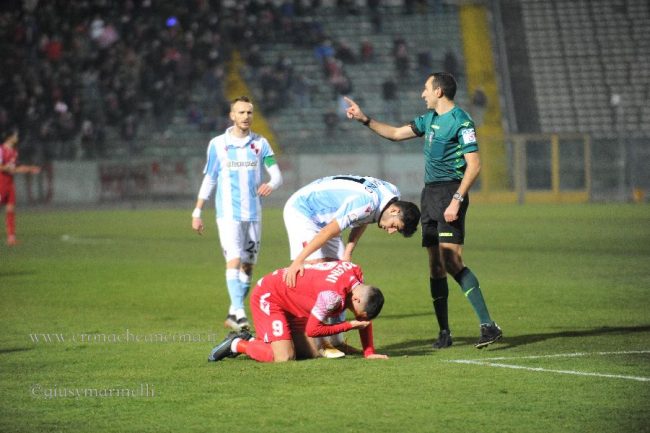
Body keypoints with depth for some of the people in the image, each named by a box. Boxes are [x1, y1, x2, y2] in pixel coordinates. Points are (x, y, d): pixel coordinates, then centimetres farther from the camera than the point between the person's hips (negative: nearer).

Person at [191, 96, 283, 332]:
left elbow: (277, 174, 1)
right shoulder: (218, 144, 3)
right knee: (234, 259, -17)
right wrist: (197, 212, 6)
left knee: (247, 265, 4)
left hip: (253, 213, 3)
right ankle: (238, 312, -24)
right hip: (228, 213, -3)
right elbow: (208, 180, 8)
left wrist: (270, 185, -22)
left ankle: (234, 314, 12)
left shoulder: (260, 143, 6)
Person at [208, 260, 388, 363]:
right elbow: (312, 330, -24)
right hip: (268, 296, -10)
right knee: (284, 357, -24)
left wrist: (369, 352, 3)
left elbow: (364, 319, 5)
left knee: (311, 354, 2)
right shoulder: (333, 295, -36)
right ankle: (236, 344, -1)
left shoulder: (356, 273, -9)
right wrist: (349, 325, -18)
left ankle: (249, 340, 15)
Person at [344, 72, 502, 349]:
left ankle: (488, 325, -21)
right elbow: (396, 133, 28)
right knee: (435, 264, 7)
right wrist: (364, 120, 23)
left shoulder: (461, 122, -11)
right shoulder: (429, 119, 15)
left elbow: (474, 165, -16)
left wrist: (456, 200, -23)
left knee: (451, 261, -19)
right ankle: (444, 333, 12)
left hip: (449, 193, -9)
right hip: (429, 194, 9)